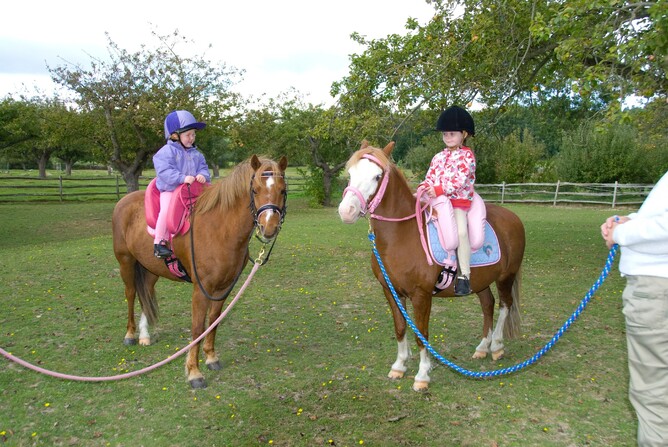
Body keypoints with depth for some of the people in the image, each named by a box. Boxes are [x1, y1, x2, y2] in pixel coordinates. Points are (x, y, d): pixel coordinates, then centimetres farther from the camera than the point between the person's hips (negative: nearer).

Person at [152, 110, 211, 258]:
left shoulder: (196, 154, 14)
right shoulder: (167, 151, -5)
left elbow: (203, 167, 13)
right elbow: (164, 171, -16)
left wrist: (202, 175, -13)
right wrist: (182, 178, -28)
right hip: (170, 190, -5)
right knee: (167, 209, -28)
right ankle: (159, 242, -18)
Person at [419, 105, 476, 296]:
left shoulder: (467, 155, 1)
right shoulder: (439, 157, 19)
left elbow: (461, 180, -11)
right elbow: (430, 177, 16)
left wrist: (439, 190, -20)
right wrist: (424, 187, -7)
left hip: (459, 201, -5)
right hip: (438, 200, 5)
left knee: (460, 230, -25)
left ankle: (464, 275, -17)